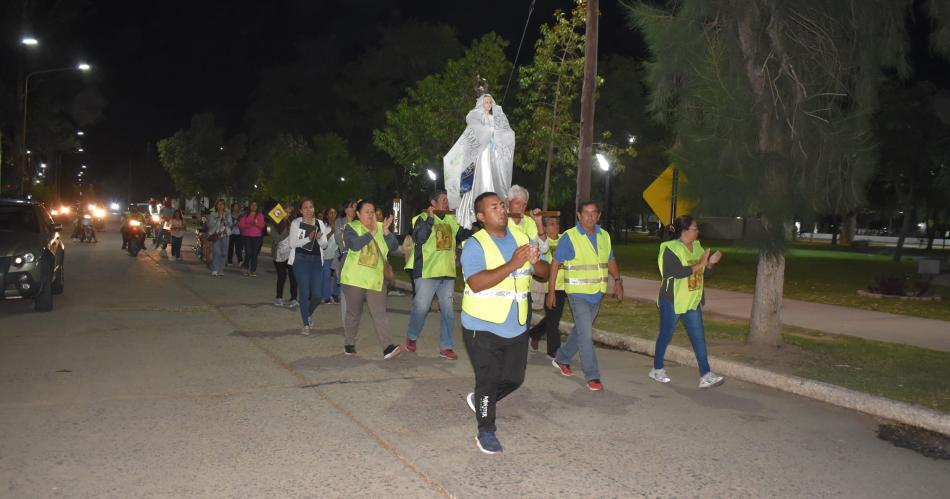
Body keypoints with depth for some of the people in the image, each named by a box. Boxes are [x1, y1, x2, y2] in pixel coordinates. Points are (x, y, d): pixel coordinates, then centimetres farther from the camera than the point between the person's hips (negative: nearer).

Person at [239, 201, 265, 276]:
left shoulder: (260, 215, 8)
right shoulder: (245, 215, 10)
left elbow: (262, 225, 0)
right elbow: (240, 224, 3)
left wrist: (256, 224, -19)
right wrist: (248, 225, -12)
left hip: (256, 237, 0)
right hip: (247, 236, 0)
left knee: (254, 253, -4)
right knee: (248, 253, -8)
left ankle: (253, 270, -1)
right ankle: (246, 269, 9)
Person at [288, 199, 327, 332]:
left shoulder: (320, 223, 10)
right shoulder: (296, 223, 1)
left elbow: (324, 245, 8)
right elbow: (292, 243, -9)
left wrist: (319, 238, -14)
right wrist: (308, 238, -22)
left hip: (316, 261, 3)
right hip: (301, 260, -3)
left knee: (316, 294, -1)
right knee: (304, 293, -4)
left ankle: (308, 314, 30)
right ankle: (306, 324, 10)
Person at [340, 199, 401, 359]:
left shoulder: (381, 227, 8)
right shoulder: (351, 227, -1)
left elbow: (393, 246, -4)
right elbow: (355, 245, -22)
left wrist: (386, 231, -18)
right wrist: (372, 232, -24)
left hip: (375, 279, 2)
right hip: (354, 279, -2)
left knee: (380, 313, -6)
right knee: (353, 314, 10)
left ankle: (387, 347, -12)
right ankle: (349, 344, 26)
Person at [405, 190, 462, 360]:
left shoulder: (451, 219, 12)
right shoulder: (423, 218, -4)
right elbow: (419, 238, -19)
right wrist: (430, 218, -23)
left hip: (447, 272, 5)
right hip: (427, 271, -5)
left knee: (448, 311, 6)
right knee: (421, 307, 1)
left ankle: (446, 347, 13)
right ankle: (411, 337, 25)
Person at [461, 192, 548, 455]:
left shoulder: (521, 238, 6)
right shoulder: (474, 245, -13)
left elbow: (544, 272, 7)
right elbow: (476, 283, -27)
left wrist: (535, 262, -17)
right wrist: (513, 265, -31)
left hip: (516, 327, 6)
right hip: (483, 328, -6)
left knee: (514, 378, 15)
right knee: (488, 380, 2)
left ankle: (479, 399, 41)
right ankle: (486, 433, 20)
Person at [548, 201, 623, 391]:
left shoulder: (604, 236, 6)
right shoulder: (569, 237, -11)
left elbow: (610, 260, 19)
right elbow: (555, 264, -8)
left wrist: (617, 280, 5)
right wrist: (551, 291, -10)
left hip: (597, 294, 6)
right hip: (578, 293, -6)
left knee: (581, 330, 16)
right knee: (586, 334, -8)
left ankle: (561, 359, 35)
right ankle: (592, 376, 0)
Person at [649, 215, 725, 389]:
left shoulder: (697, 247, 8)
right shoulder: (671, 249, -15)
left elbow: (704, 273, 13)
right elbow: (677, 271, -28)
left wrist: (710, 263, -7)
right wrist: (699, 265, -27)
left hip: (692, 302, 7)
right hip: (672, 301, -7)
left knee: (699, 337, 2)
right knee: (666, 335, 6)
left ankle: (705, 375, 2)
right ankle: (657, 369, 23)